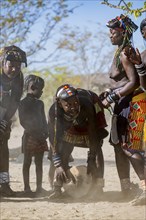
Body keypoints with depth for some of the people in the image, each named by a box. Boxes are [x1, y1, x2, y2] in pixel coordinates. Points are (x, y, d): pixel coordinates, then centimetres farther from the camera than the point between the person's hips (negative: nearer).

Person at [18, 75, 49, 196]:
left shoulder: (39, 103, 14)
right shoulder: (23, 103, -5)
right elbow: (23, 121, -11)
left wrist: (45, 132, 0)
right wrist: (33, 132, -18)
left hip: (40, 136, 6)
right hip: (29, 136, -6)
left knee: (39, 162, 6)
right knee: (27, 162, -1)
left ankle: (39, 187, 8)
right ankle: (27, 187, 2)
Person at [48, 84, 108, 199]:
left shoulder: (86, 105, -42)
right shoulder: (54, 112, -36)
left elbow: (93, 133, -34)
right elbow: (53, 140, -32)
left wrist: (91, 160, -35)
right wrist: (58, 165, -39)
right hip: (69, 125, 2)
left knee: (96, 149, -16)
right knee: (63, 151, -8)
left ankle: (98, 187, -16)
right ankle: (57, 188, -2)